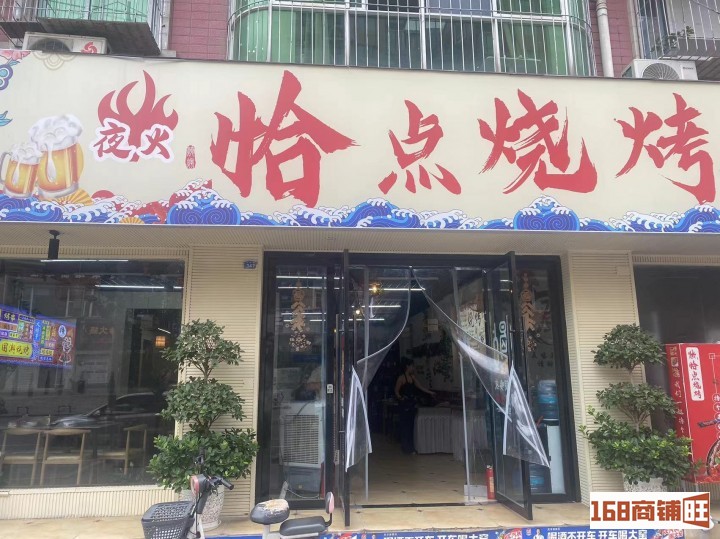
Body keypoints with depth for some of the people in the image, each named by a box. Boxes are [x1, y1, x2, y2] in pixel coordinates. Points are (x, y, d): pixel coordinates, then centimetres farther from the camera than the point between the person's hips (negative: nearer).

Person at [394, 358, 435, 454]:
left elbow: (420, 386, 14)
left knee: (411, 425, 11)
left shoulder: (413, 377, 9)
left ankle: (410, 447, 20)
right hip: (404, 405, -7)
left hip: (412, 405, 7)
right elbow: (396, 392, -10)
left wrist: (430, 392, 13)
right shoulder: (401, 378, -12)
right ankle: (406, 448, 8)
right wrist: (401, 399, -25)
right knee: (405, 426, -1)